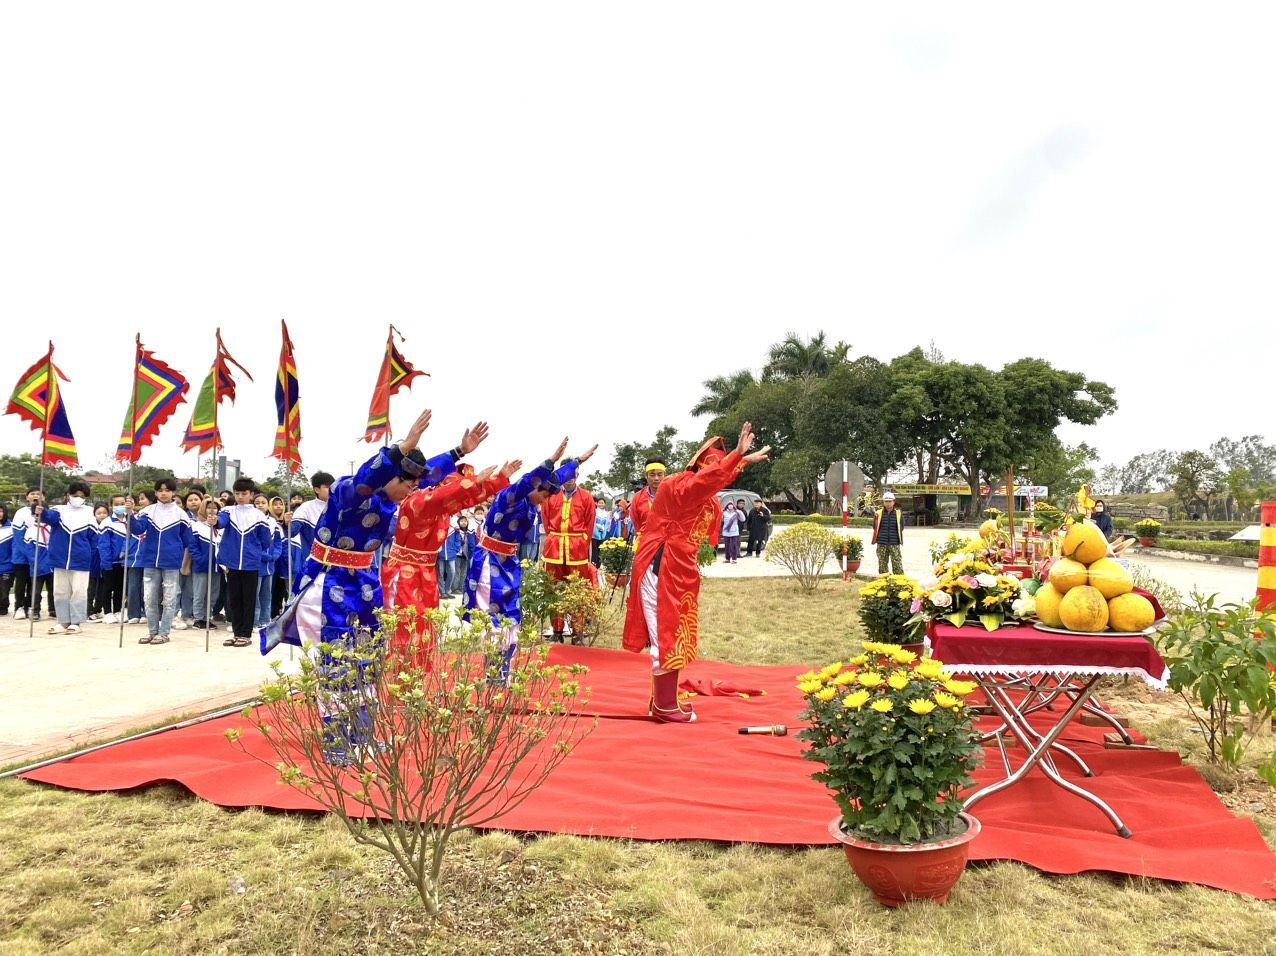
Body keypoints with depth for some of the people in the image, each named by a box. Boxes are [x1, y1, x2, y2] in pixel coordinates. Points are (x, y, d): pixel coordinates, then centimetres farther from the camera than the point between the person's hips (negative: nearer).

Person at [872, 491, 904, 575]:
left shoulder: (899, 513, 5)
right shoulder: (878, 513, 6)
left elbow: (901, 529, 12)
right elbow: (875, 528, 14)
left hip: (895, 544, -1)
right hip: (881, 544, 1)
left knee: (897, 565, -4)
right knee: (882, 566, 7)